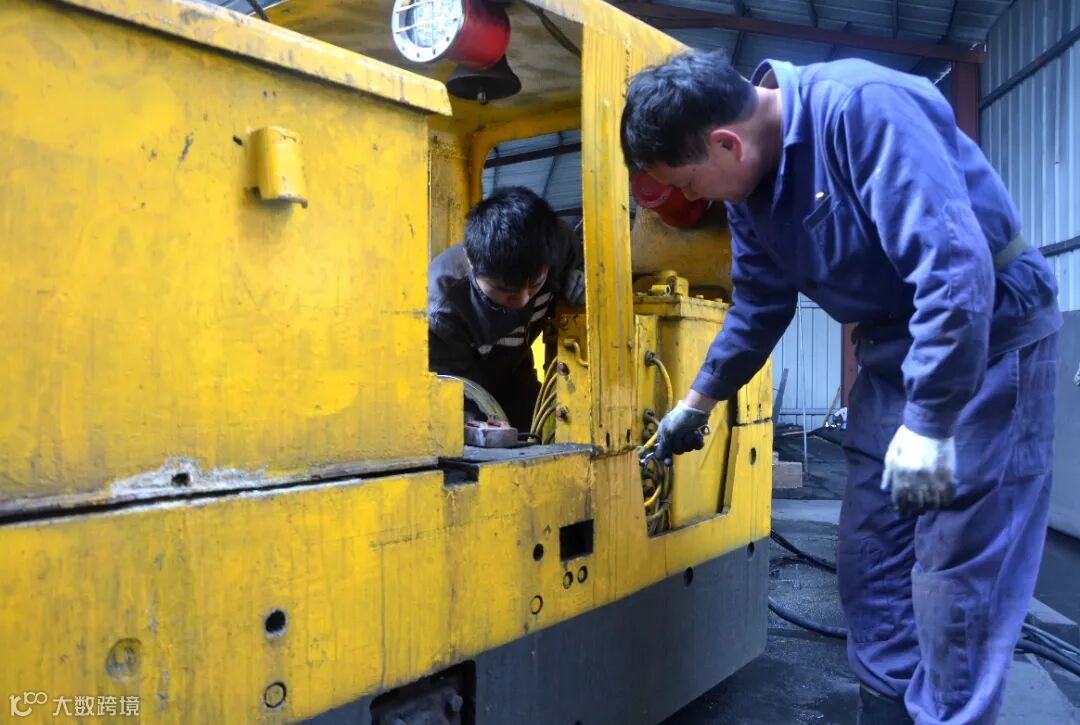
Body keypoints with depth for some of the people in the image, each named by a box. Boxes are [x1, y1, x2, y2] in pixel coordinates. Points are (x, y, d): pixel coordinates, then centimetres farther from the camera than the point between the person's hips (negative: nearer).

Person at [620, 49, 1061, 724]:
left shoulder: (863, 108, -25)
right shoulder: (751, 185, 1)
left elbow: (954, 264, -29)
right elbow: (759, 306, 15)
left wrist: (927, 422, -28)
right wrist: (697, 404, 20)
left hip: (990, 329, -8)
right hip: (895, 346, 8)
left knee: (957, 565, -6)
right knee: (870, 555, 9)